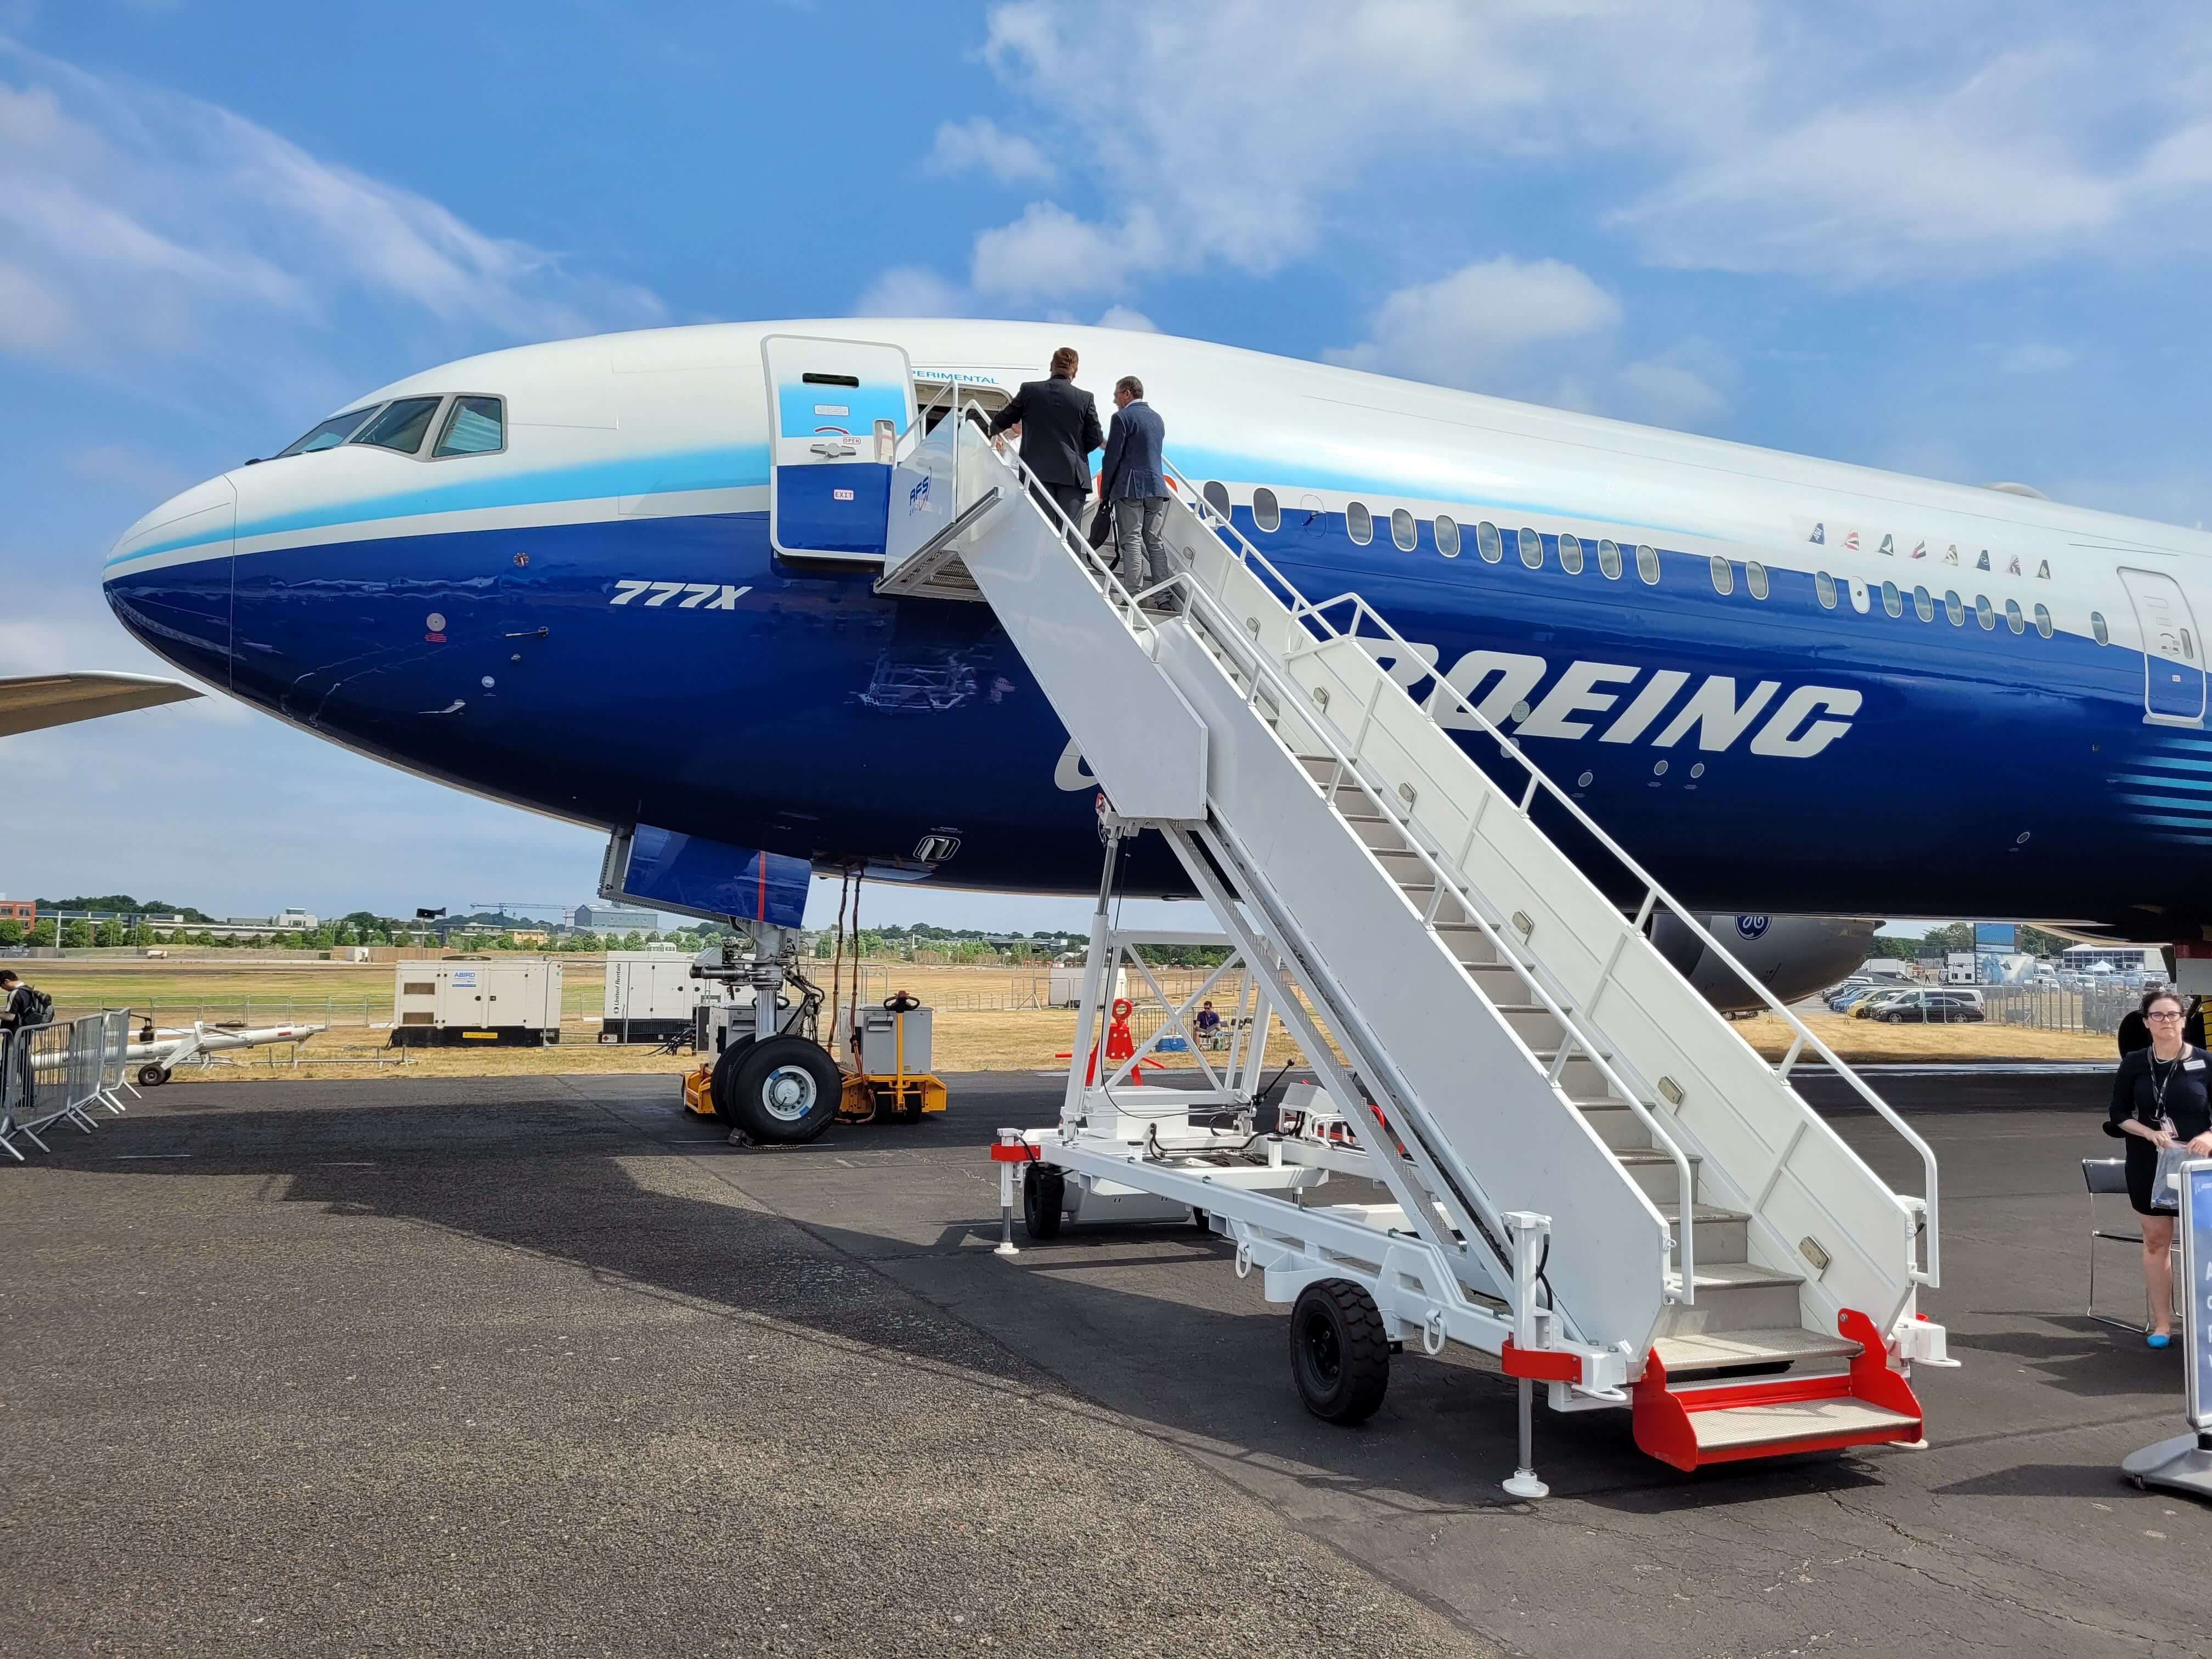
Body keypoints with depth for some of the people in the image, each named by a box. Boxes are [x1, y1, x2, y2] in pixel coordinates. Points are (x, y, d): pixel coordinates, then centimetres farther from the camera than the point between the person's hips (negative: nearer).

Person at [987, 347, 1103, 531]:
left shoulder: (1029, 390, 1)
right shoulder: (1086, 398, -2)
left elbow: (1000, 422, 11)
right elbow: (1095, 439, 3)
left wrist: (994, 431, 34)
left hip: (1037, 471, 1)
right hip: (1072, 474, -1)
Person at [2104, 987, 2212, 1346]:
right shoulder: (2134, 1064, 2)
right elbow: (2119, 1115, 5)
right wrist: (2151, 1134, -12)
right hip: (2148, 1164, 2)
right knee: (2156, 1240, 6)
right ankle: (2162, 1324, 13)